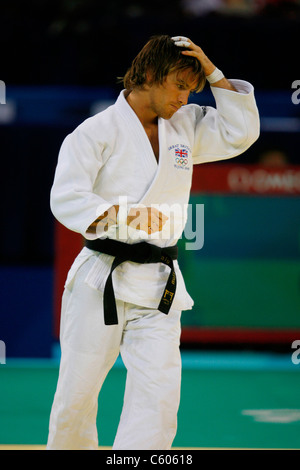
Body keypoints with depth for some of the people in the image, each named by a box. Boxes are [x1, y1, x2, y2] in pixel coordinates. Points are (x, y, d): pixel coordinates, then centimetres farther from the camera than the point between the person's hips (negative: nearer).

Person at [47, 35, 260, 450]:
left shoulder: (186, 127, 12)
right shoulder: (98, 131, -6)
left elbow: (241, 133, 5)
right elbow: (65, 197, -17)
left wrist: (213, 72, -1)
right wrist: (118, 213, -36)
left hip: (157, 288, 4)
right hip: (101, 281, -4)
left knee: (159, 395, -10)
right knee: (77, 396, 4)